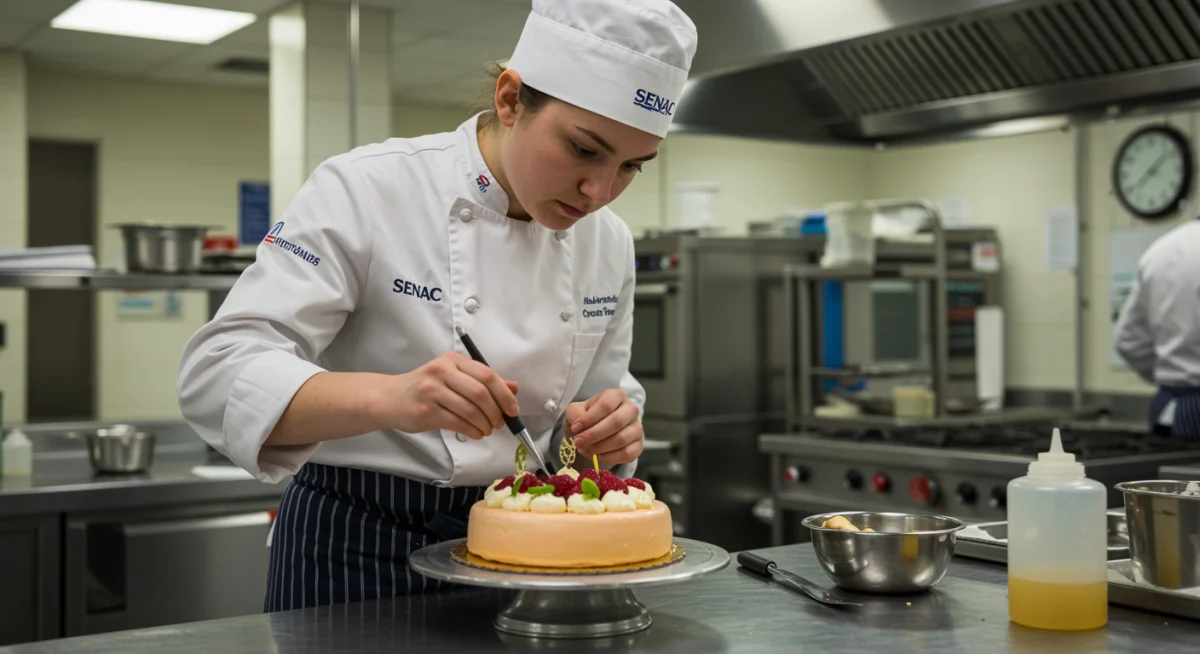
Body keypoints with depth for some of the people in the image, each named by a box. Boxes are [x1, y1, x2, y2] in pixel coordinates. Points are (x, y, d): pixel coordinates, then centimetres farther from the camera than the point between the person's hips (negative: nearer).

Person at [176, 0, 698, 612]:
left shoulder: (608, 243, -2)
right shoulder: (365, 191, -18)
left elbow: (597, 403, 9)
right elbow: (218, 374, -25)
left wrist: (607, 434, -16)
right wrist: (389, 397, -41)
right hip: (357, 550, -4)